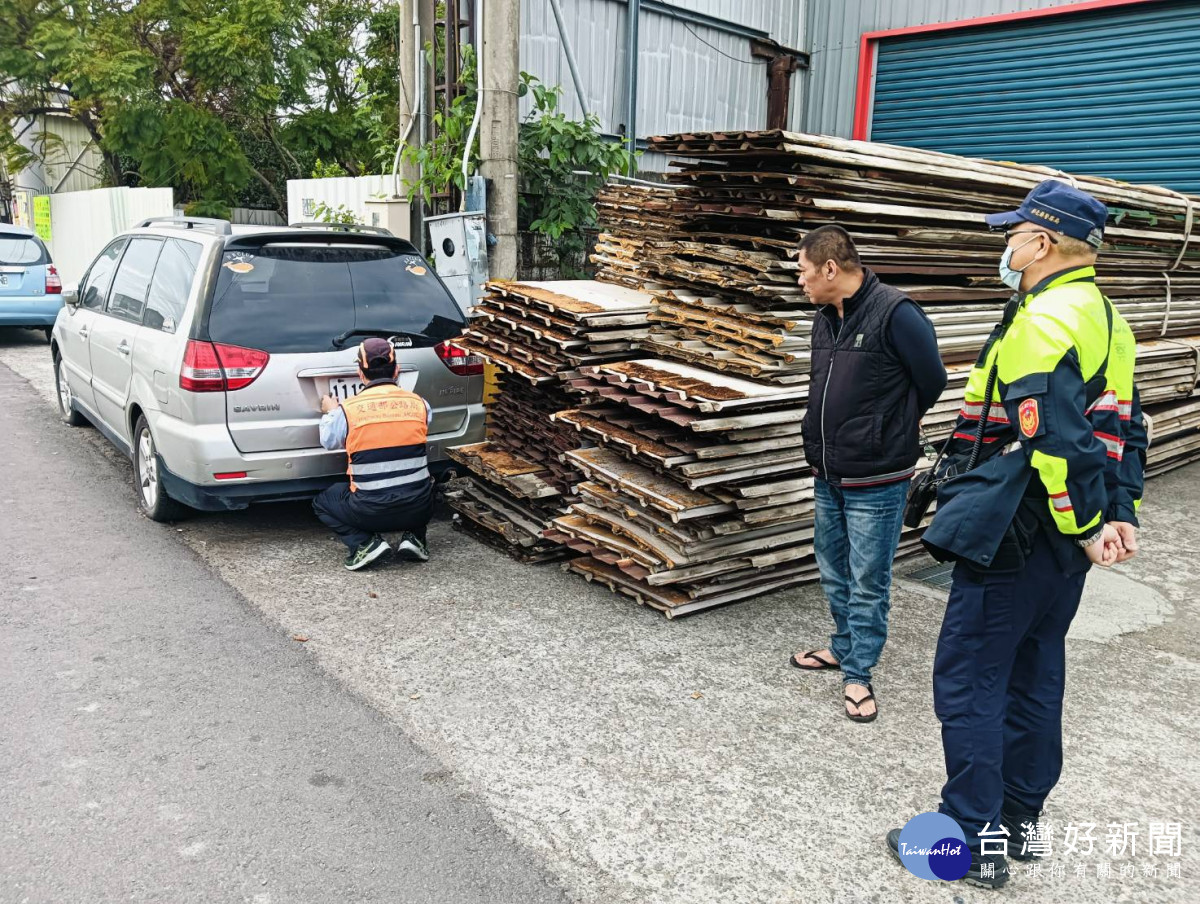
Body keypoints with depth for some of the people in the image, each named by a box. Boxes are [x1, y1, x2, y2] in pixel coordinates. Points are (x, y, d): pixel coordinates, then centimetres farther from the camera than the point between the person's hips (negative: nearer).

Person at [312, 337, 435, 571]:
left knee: (322, 503, 25)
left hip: (371, 513, -3)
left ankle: (365, 543, 2)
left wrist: (330, 413, 31)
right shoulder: (419, 404, -2)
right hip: (418, 510, 3)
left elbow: (329, 441, 11)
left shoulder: (348, 410, -7)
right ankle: (414, 537, 13)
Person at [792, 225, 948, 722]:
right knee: (834, 574, 20)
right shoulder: (824, 319, 9)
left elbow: (932, 381, -10)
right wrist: (818, 450, 10)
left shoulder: (894, 313, -17)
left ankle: (858, 674, 17)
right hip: (827, 478, 8)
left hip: (876, 482, -8)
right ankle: (843, 647, 39)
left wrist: (893, 432, 3)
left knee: (867, 583, 3)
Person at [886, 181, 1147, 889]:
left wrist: (1086, 525, -18)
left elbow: (1056, 438, -26)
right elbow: (1127, 429, 14)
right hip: (1061, 542, 10)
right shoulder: (1107, 320, 14)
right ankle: (1019, 818, 32)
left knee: (968, 679, 1)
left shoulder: (1041, 320, -18)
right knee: (1034, 674, 18)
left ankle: (976, 838, 11)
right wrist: (1120, 513, 9)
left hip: (1013, 536, -10)